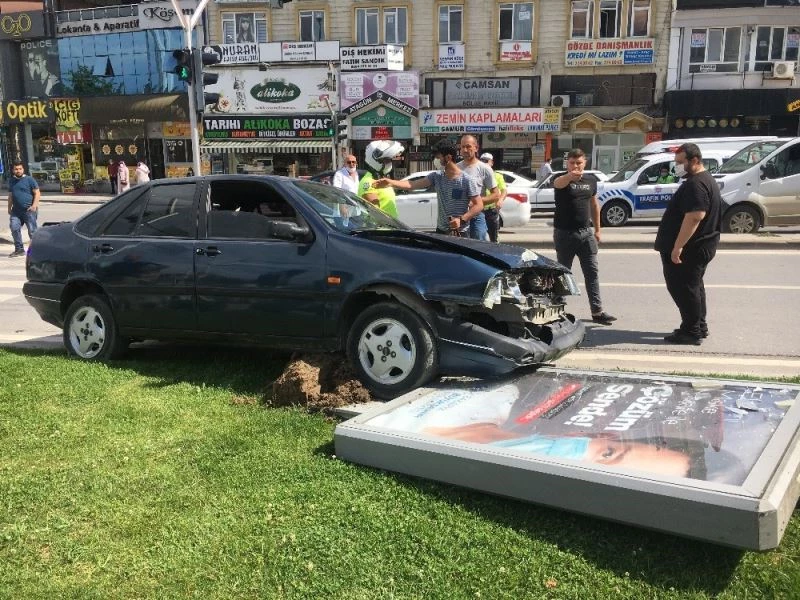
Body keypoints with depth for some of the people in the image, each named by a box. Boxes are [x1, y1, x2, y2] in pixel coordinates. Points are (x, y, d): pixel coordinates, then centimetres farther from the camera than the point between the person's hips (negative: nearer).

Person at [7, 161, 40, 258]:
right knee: (14, 228, -1)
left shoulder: (29, 179, -2)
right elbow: (10, 195, 23)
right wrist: (9, 208, 21)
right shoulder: (11, 180, 15)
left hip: (29, 210, -6)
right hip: (16, 210, 6)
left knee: (32, 230, -3)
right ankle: (19, 249, 10)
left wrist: (34, 205, -17)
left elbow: (37, 193, -6)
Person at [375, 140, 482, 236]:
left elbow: (478, 205, -11)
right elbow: (412, 184, -4)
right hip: (441, 230, 5)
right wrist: (390, 182, -16)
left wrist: (462, 219, -22)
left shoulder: (467, 180, -11)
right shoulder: (436, 176, 4)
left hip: (460, 233, -5)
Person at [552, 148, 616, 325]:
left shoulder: (591, 182, 9)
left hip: (586, 232, 4)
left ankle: (597, 311, 6)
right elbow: (558, 183, -33)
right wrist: (570, 176, -55)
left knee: (592, 272, 2)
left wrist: (597, 229, 16)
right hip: (564, 233, -4)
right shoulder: (562, 179, -7)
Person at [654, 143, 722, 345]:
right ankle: (698, 327, 27)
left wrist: (678, 246, -28)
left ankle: (691, 332, 0)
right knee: (693, 286, 18)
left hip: (689, 248, -11)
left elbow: (694, 217, -29)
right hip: (699, 246, 11)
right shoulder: (704, 180, 15)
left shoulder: (696, 184, -20)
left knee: (682, 288, -5)